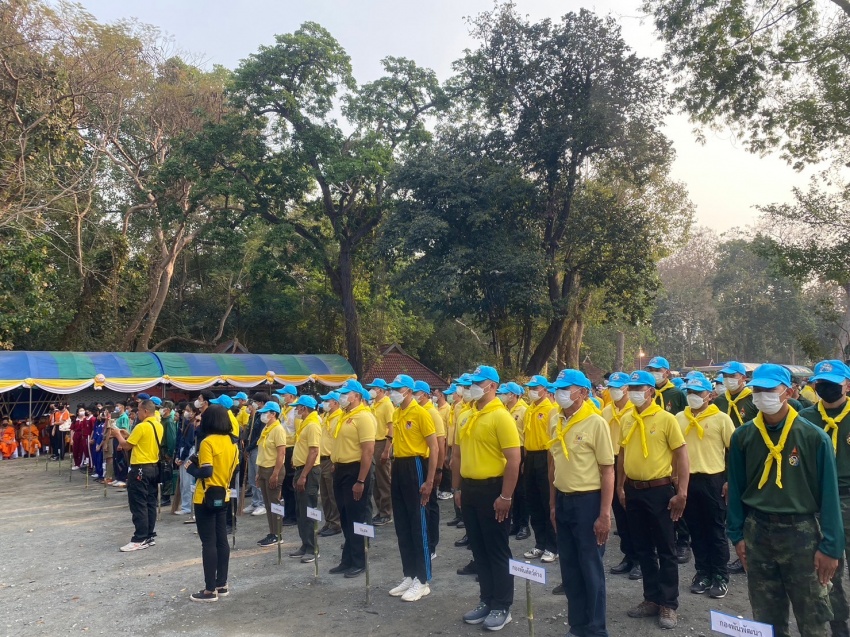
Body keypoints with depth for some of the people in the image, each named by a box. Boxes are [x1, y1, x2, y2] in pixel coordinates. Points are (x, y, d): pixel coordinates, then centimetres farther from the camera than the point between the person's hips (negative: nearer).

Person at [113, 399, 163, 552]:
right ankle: (150, 536, 17)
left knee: (138, 505, -3)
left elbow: (126, 446, -9)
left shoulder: (142, 426, -17)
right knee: (150, 503, 12)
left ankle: (140, 540, -1)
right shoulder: (158, 426, 9)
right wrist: (128, 435, 18)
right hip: (153, 468, 9)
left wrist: (118, 435, 8)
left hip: (140, 469, -8)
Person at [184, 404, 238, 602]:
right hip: (223, 496, 7)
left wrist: (190, 467, -5)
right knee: (221, 540, 12)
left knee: (208, 543, -1)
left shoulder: (208, 442, -16)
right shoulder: (231, 443, 5)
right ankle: (222, 584, 19)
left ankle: (210, 590, 4)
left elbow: (205, 472, -21)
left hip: (206, 498, -7)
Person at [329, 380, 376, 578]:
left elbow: (369, 451, -21)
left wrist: (361, 481, -23)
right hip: (341, 470, 9)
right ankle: (347, 560, 27)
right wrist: (336, 468, 14)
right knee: (345, 519, 16)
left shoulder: (364, 416, -16)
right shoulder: (345, 416, 12)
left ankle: (358, 563, 14)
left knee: (356, 519, 2)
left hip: (355, 471, -9)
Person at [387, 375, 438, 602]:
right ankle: (409, 576, 23)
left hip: (415, 467, -8)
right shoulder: (397, 414, 11)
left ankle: (423, 581, 7)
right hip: (399, 467, 8)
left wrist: (429, 481, -18)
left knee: (418, 525, -2)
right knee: (402, 525, 12)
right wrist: (393, 471, 17)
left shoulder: (421, 413, -12)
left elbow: (434, 448, -14)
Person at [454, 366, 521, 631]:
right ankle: (486, 601, 29)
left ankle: (502, 607, 17)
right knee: (479, 549, 16)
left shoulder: (501, 416, -14)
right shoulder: (466, 418, 10)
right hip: (469, 489, 8)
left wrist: (506, 496, -19)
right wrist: (457, 488, 15)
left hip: (491, 489, -7)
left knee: (497, 550, 4)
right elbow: (458, 455, 17)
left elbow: (514, 459, -18)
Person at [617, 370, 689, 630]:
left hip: (659, 490, -5)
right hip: (633, 491, 5)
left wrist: (681, 492, -13)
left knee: (665, 550, 6)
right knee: (643, 548, 14)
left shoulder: (666, 418, -10)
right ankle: (652, 598, 28)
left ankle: (669, 604, 18)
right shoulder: (626, 420, 5)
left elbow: (681, 455, -9)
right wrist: (620, 486, 12)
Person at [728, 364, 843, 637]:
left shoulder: (814, 437, -9)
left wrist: (830, 546, -7)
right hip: (757, 531, 3)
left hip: (801, 532, -2)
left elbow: (828, 494, -6)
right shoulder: (743, 436, -1)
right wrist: (737, 535, 5)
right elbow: (736, 489, 5)